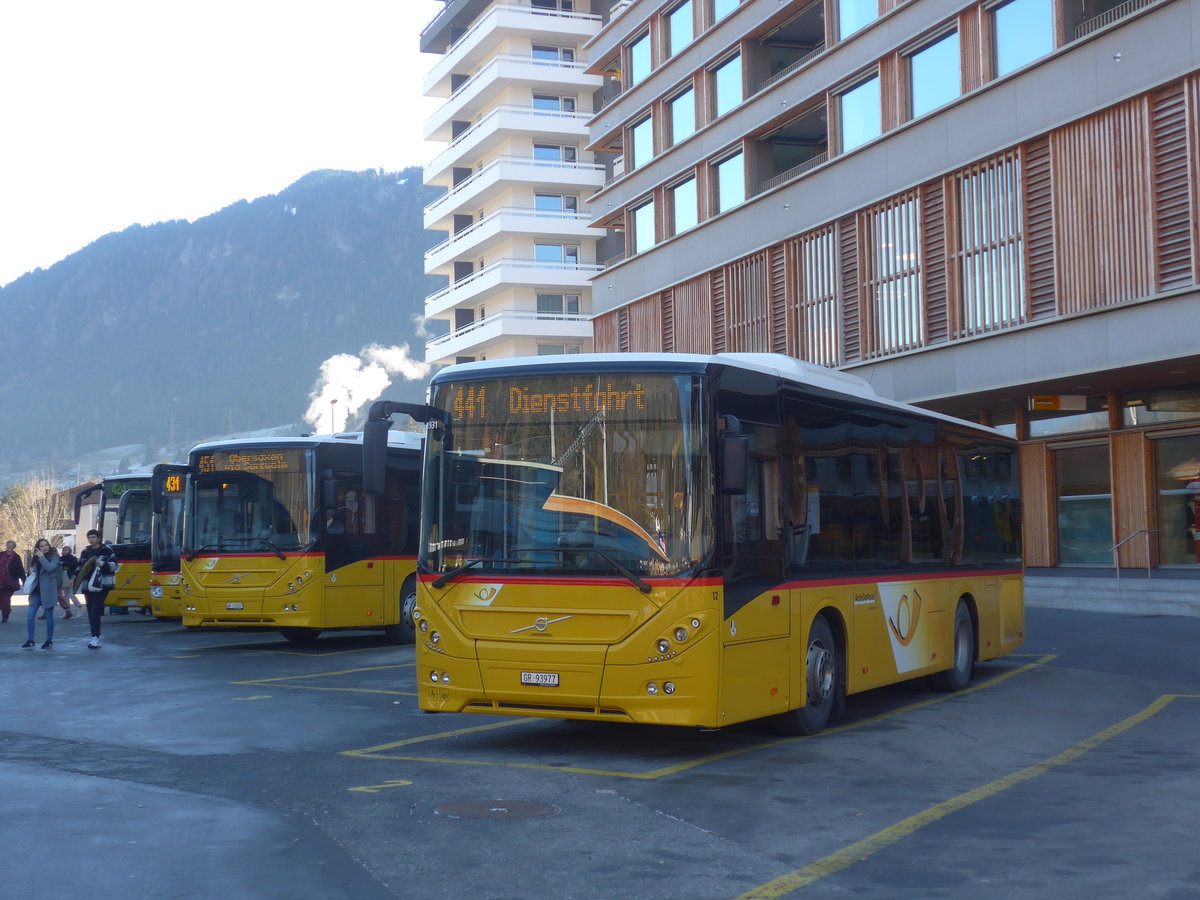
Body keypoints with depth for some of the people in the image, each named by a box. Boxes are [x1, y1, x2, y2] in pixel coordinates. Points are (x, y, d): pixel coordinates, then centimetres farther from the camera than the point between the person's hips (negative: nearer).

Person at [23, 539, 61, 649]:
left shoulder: (54, 557, -4)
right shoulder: (37, 558, 14)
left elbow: (50, 568, -21)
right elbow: (32, 568, 27)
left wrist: (42, 557, -14)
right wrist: (31, 570, 4)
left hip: (48, 590, -5)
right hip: (37, 590, 6)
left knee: (49, 616, 3)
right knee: (30, 614, -4)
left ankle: (49, 641, 13)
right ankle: (30, 641, 3)